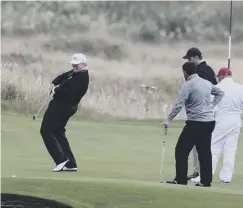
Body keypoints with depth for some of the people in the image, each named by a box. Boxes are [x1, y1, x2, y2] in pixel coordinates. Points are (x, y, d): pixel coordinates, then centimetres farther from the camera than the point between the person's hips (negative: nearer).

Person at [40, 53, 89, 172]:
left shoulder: (82, 77, -21)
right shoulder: (75, 73, 11)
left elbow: (69, 91, -29)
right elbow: (62, 77, 16)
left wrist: (56, 91, -13)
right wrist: (54, 84, -3)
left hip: (62, 107, -11)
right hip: (61, 105, 11)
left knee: (46, 131, -9)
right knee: (58, 132, 16)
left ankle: (61, 159, -13)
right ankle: (70, 164, 15)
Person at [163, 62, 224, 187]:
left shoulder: (188, 85, -10)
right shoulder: (206, 83, 12)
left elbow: (179, 105, -15)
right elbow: (220, 93, 28)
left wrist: (168, 120, -12)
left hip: (195, 123, -7)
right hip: (209, 121, 7)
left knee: (181, 150, 0)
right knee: (205, 152, 9)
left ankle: (181, 179, -4)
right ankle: (206, 180, 6)